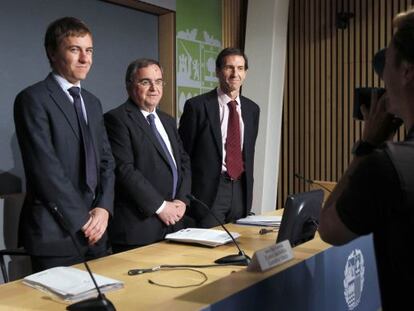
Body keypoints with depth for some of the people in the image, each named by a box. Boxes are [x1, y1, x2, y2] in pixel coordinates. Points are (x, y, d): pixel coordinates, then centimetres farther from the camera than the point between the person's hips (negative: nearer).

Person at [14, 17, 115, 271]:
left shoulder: (93, 103, 15)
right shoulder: (33, 99, -8)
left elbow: (106, 161, 12)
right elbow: (45, 168, -15)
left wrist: (103, 208, -4)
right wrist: (81, 219, -12)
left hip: (95, 230, 7)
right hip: (55, 233, -6)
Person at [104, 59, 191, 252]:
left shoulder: (168, 121, 17)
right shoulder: (117, 119, -8)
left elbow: (184, 162, 16)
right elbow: (125, 170, -16)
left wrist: (182, 200, 0)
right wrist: (160, 206, -14)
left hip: (173, 221, 7)